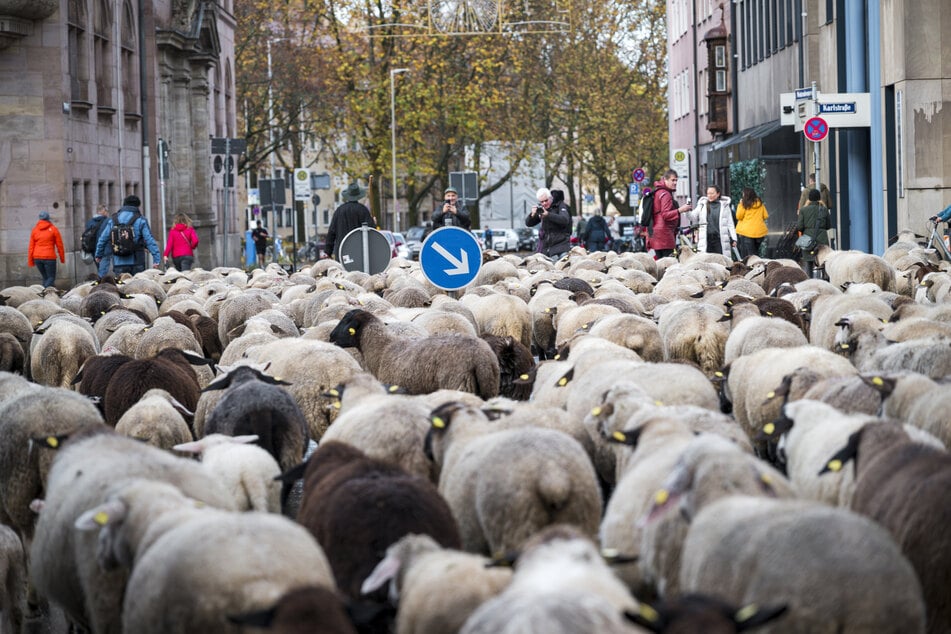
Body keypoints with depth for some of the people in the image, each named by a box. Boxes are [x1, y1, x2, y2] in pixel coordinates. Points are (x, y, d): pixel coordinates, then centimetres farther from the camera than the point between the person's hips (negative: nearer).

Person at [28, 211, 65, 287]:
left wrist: (30, 261, 11)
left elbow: (31, 247, 8)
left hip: (37, 257, 4)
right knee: (51, 277, -1)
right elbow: (59, 245, 2)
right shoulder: (53, 229, 0)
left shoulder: (34, 230, 9)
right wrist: (62, 258, 11)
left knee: (45, 277, 16)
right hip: (49, 257, -4)